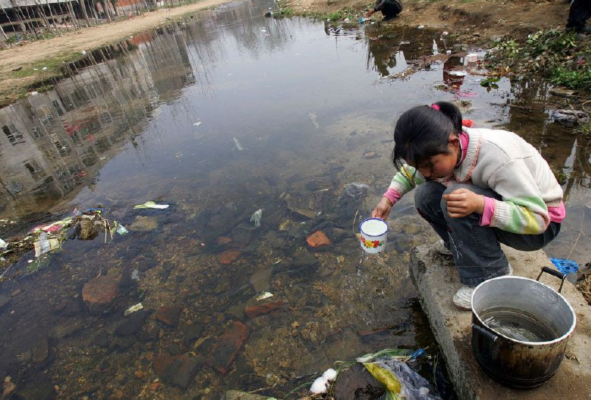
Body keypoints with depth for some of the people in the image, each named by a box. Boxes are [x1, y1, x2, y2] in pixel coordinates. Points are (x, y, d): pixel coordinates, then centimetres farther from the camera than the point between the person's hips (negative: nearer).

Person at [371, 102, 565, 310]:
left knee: (454, 199, -32)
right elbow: (410, 170, 5)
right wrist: (388, 198, -11)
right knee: (426, 197, -14)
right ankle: (463, 243, 9)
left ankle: (491, 275, -14)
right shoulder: (443, 150, -16)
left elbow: (537, 218, -31)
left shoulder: (497, 157, -36)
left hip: (543, 224, -6)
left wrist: (480, 205, -47)